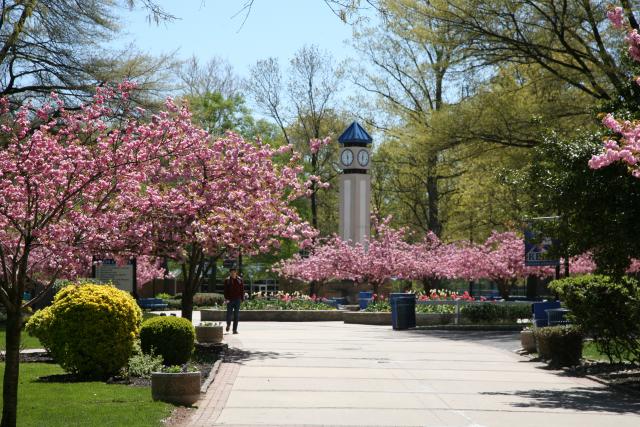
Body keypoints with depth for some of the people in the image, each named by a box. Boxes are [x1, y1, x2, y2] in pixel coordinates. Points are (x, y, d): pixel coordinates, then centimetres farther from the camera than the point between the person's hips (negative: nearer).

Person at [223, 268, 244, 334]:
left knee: (236, 315, 1)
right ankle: (228, 324, 26)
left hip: (237, 299, 1)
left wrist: (242, 298, 1)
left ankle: (235, 329, 5)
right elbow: (225, 290, -2)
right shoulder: (227, 280, 0)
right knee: (229, 313, 0)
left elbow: (242, 290, 6)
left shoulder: (240, 280, 4)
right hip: (230, 300, -1)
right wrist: (226, 298, -12)